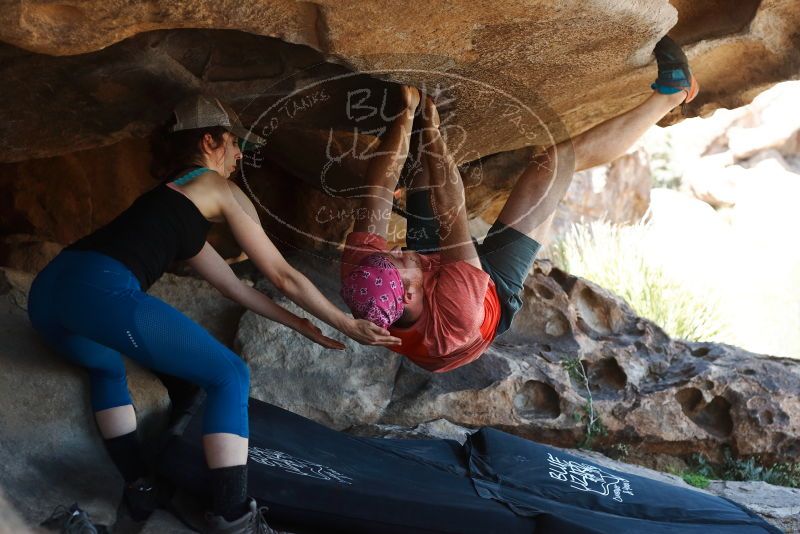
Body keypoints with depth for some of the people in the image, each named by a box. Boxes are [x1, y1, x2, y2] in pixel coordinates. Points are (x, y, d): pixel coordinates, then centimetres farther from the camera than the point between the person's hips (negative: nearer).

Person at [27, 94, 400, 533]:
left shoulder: (171, 199, 37)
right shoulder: (220, 188, 15)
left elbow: (234, 286, 38)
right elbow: (282, 276, 17)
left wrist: (299, 325, 43)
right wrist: (348, 325, 27)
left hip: (48, 289, 9)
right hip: (101, 291, -9)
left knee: (106, 363, 40)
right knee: (230, 376, 5)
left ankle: (138, 486, 30)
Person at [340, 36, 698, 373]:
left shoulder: (358, 276, -37)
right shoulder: (453, 316, -49)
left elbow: (377, 191, -31)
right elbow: (451, 210, -43)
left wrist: (407, 113, -31)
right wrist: (432, 133, -36)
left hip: (428, 262, 5)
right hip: (496, 284, -5)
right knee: (557, 161, -11)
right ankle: (669, 94, 7)